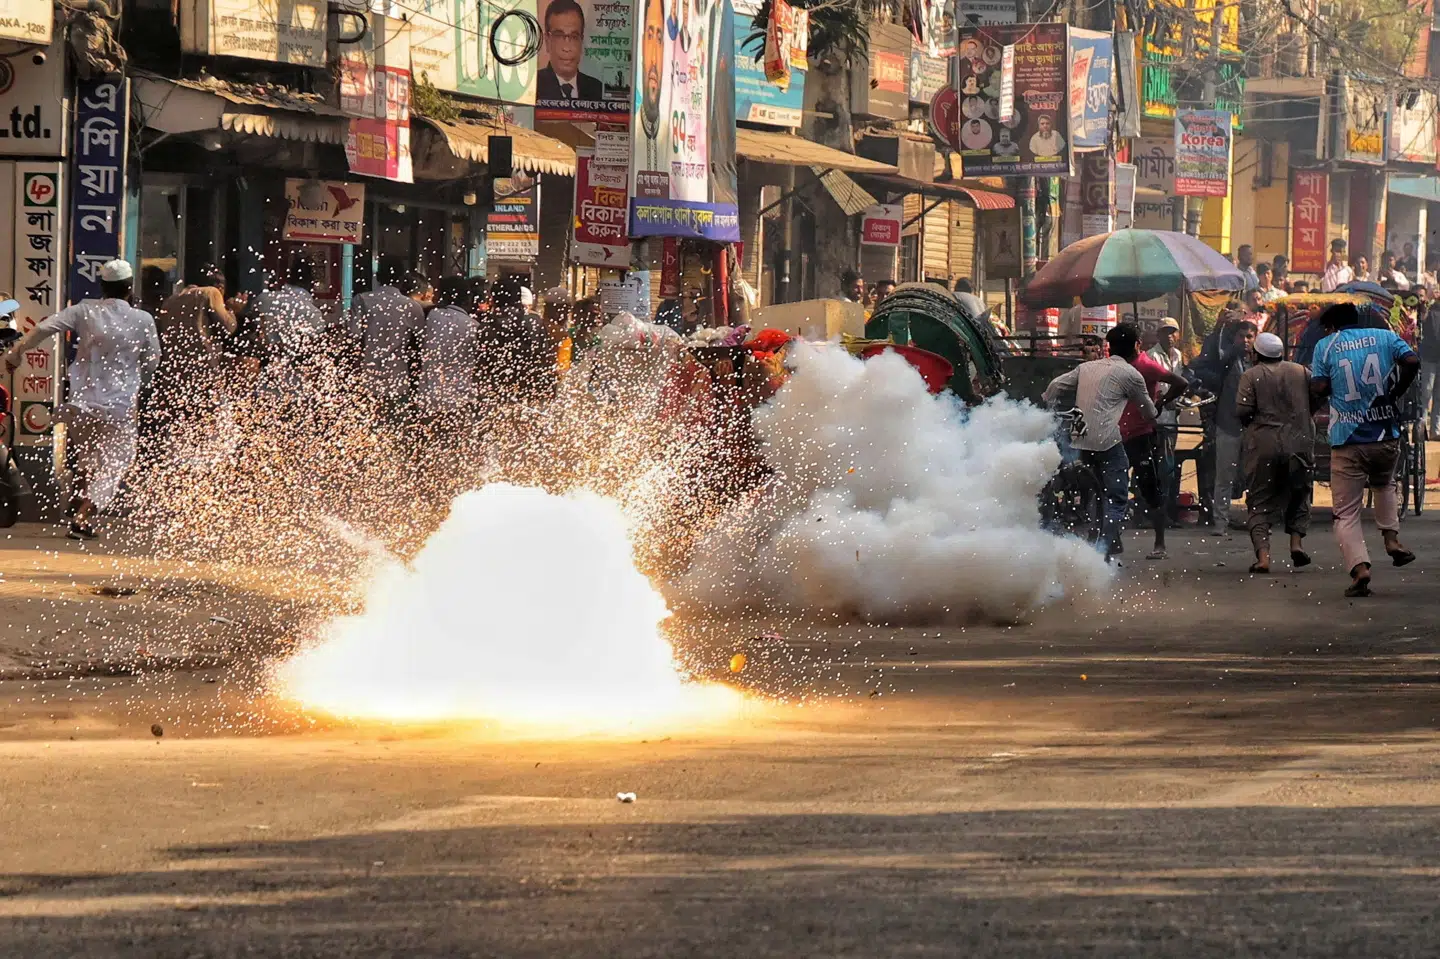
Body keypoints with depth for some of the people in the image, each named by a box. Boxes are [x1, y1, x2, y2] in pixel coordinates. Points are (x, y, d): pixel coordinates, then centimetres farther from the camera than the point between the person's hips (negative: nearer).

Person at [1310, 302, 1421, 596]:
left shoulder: (1326, 346, 4)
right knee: (1383, 484, 33)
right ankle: (1391, 537, 13)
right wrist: (1395, 393, 7)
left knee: (1346, 513, 2)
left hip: (1347, 440, -3)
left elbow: (1318, 389, -6)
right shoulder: (1385, 337, 9)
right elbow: (1411, 362, -7)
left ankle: (1359, 567, -18)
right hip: (1386, 436, 3)